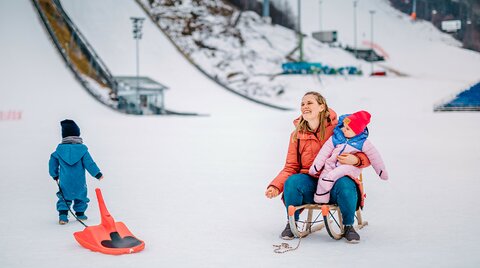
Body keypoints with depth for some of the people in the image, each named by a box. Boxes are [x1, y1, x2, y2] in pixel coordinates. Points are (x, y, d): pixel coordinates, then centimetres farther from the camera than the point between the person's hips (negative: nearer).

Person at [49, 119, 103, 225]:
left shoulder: (59, 149, 0)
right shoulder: (82, 149, -6)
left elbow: (52, 163, 8)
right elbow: (89, 163, -7)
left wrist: (54, 175, 23)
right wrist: (97, 173, 1)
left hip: (64, 181, 1)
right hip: (79, 181, -1)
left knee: (64, 197, 9)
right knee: (81, 196, 17)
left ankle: (63, 215, -6)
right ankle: (80, 213, 25)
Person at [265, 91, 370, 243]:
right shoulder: (297, 135, 7)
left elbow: (366, 155, 0)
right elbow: (291, 167, 7)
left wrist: (355, 160, -25)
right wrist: (276, 186, -11)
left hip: (335, 181, -2)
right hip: (309, 182, 2)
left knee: (346, 186, -34)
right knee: (292, 182, -29)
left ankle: (348, 226, -6)